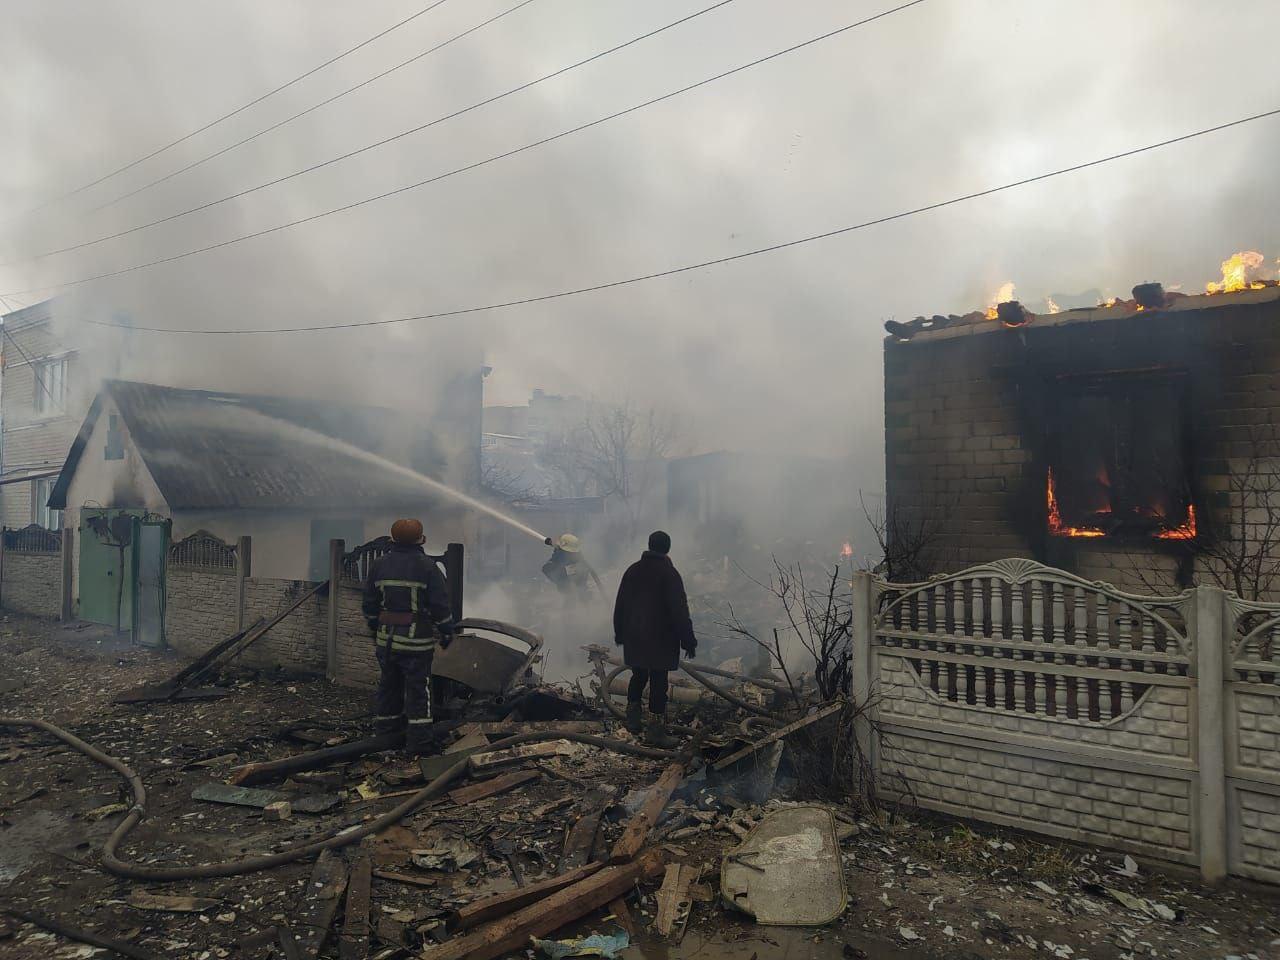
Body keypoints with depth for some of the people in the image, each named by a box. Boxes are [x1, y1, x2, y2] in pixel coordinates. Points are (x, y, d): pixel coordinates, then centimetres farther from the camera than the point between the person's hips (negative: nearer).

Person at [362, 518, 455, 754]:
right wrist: (446, 633, 2)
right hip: (417, 640, -4)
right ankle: (417, 738, 3)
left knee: (389, 683, 21)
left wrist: (374, 628, 24)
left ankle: (387, 721, 35)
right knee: (418, 687, 2)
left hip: (386, 638, 4)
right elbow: (441, 606, -9)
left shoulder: (379, 565, 2)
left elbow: (370, 604, 10)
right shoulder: (427, 567, -12)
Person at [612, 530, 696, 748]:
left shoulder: (632, 570, 6)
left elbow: (620, 605, 12)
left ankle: (633, 720, 27)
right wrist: (688, 640, -9)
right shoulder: (669, 574, -13)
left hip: (634, 638, 6)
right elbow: (680, 611, -15)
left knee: (638, 677, 20)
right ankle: (655, 731, 0)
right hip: (661, 640, -6)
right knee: (658, 683, -1)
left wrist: (620, 633, 22)